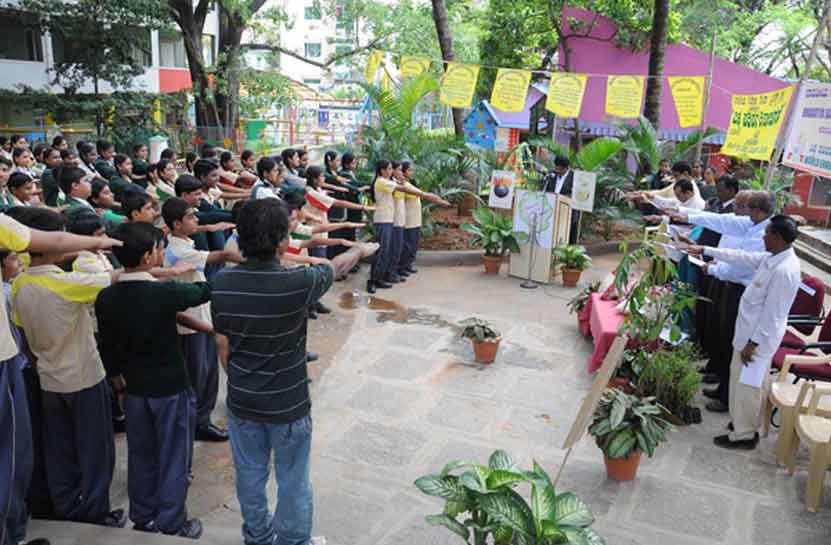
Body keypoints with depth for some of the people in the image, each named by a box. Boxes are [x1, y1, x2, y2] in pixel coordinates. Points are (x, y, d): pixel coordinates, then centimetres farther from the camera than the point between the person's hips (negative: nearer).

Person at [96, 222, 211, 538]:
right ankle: (172, 523, 18)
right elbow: (205, 292, -7)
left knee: (140, 453, 19)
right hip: (169, 385, -5)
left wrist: (116, 373, 19)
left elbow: (107, 343, 4)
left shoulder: (105, 298, -8)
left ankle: (142, 517, 32)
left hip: (133, 385, 5)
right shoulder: (164, 293, -23)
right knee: (173, 455, 9)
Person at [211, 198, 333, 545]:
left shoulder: (222, 282, -11)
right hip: (288, 405, -4)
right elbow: (326, 268, -1)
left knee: (250, 475, 23)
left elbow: (223, 348, -1)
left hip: (241, 402, 5)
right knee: (293, 482, 15)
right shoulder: (297, 282, -25)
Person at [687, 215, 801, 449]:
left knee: (746, 385, 4)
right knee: (745, 383, 21)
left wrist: (753, 343, -20)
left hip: (759, 336, -9)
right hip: (751, 331, 9)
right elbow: (741, 256, 15)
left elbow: (772, 313, -24)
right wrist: (705, 250, 17)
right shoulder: (773, 258, 2)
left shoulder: (784, 270, -26)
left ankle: (743, 434, 17)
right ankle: (745, 423, 36)